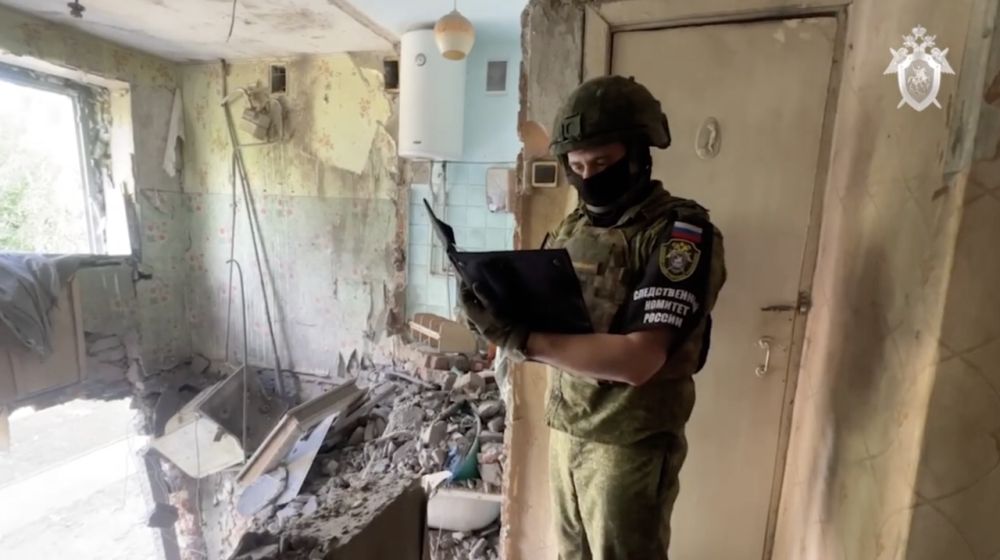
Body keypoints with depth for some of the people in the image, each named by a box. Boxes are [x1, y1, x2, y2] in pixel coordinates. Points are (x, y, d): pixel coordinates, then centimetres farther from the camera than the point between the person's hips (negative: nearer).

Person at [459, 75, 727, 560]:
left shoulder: (681, 232, -17)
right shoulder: (573, 227, 5)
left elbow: (637, 360, -26)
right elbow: (547, 317, 6)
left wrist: (518, 337, -27)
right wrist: (498, 310, -15)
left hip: (630, 444, -6)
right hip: (564, 429, 6)